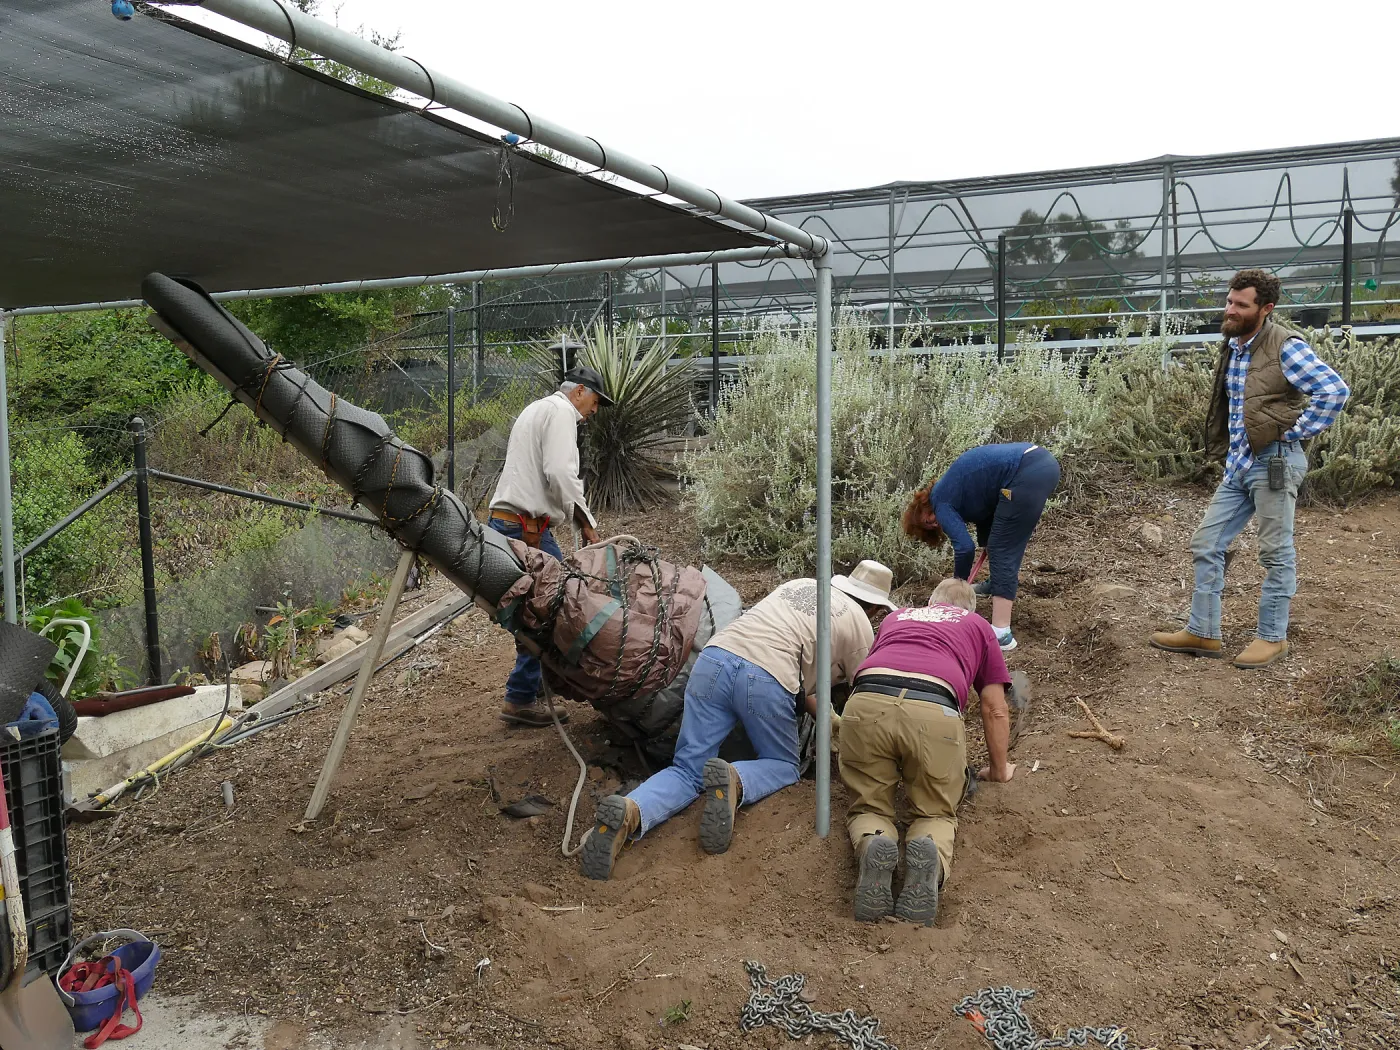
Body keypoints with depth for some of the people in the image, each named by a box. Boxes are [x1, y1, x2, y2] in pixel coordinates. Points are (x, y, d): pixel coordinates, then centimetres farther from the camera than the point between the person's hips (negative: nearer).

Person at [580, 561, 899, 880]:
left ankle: (629, 812, -21)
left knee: (687, 768, 9)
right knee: (784, 767, 19)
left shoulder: (801, 584, 32)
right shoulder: (861, 627, 16)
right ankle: (734, 782, -15)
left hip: (714, 656, 5)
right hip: (767, 678, -4)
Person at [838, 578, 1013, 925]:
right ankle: (931, 857, -15)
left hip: (866, 703, 2)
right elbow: (995, 710, 30)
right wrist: (999, 770, 45)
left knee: (869, 807, 19)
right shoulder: (978, 626, 32)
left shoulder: (896, 617, 38)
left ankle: (872, 845, -16)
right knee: (936, 814, 19)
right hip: (935, 713, -1)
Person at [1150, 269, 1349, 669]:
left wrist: (1294, 433, -13)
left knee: (1276, 553, 2)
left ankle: (1272, 637, 15)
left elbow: (1334, 390, -19)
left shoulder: (1285, 347, -11)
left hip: (1274, 462, -8)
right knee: (1207, 545, 8)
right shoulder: (1231, 347, 13)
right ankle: (1202, 632, 16)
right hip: (1238, 463, 9)